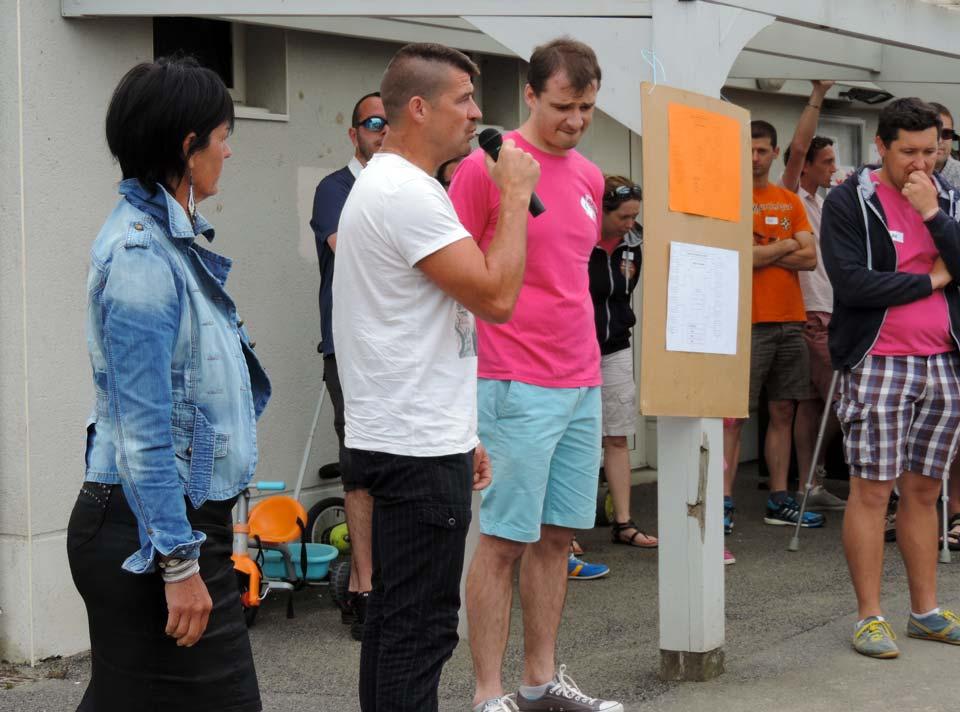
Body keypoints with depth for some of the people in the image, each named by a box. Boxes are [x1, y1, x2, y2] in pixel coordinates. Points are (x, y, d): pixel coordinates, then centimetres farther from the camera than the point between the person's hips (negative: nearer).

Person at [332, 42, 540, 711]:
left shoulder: (383, 186, 18)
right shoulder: (407, 193, -16)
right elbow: (496, 297, -22)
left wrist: (461, 434, 23)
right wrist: (515, 194, -11)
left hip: (407, 439, 11)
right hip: (419, 450, -11)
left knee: (395, 618, 15)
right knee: (420, 628, -6)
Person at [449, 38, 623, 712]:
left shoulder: (590, 177, 13)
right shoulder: (487, 165, -8)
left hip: (583, 384, 7)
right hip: (516, 388, -7)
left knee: (558, 535, 12)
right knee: (505, 539, -2)